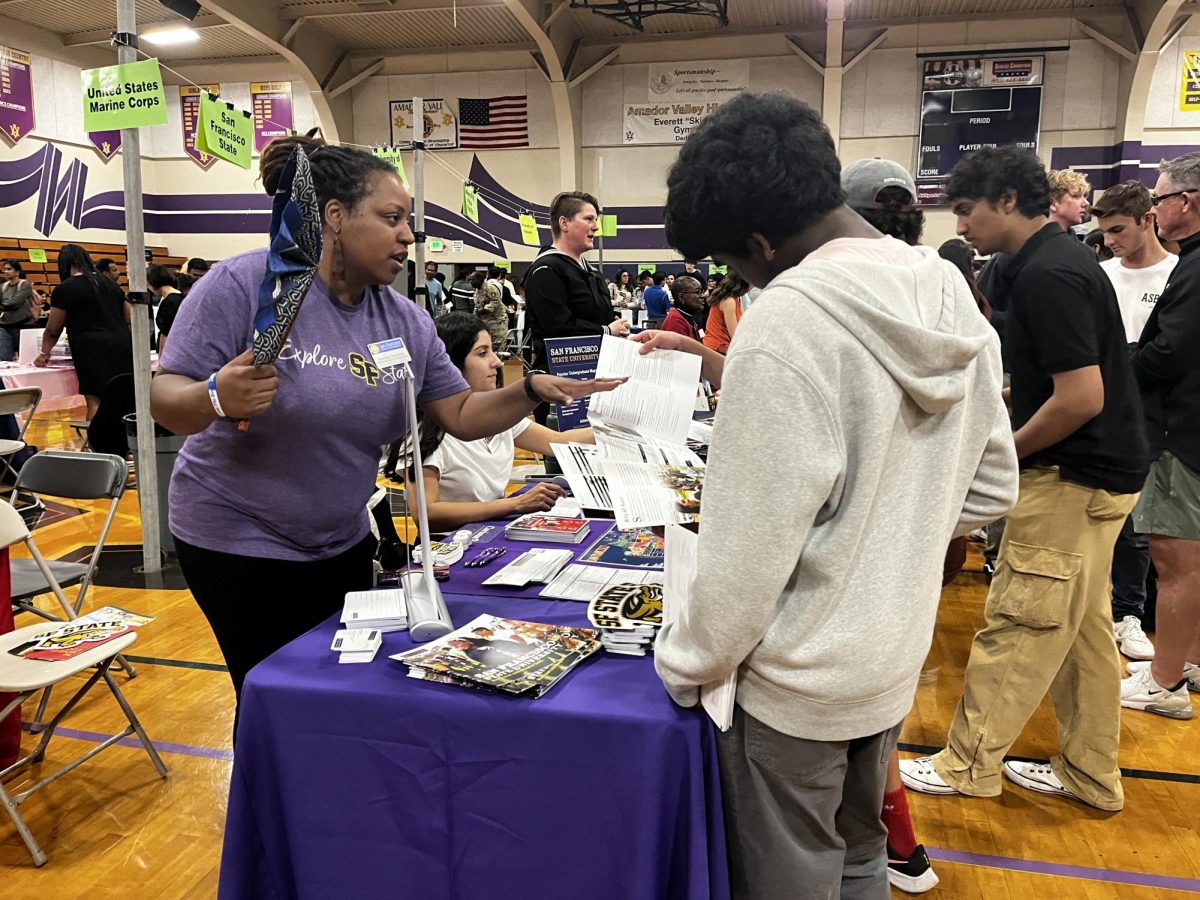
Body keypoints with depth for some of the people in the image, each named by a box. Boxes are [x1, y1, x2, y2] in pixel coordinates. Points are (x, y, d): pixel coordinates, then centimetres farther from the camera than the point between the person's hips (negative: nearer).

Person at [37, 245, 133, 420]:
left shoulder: (64, 289, 2)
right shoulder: (110, 283, 18)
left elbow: (53, 330, 10)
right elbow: (129, 319, 21)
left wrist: (44, 353, 25)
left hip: (93, 351, -5)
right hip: (123, 345, 5)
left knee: (95, 402, -7)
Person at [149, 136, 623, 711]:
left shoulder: (408, 321, -1)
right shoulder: (245, 284, -17)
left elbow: (461, 415, 2)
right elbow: (164, 398, -16)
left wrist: (531, 390, -13)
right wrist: (218, 399, -37)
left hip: (342, 543, 6)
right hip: (239, 544, -5)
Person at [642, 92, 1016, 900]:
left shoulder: (789, 317, -25)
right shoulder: (951, 294, 0)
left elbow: (751, 540, -23)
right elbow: (990, 486, 8)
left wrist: (686, 663, -8)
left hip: (800, 680, -7)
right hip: (896, 659, 8)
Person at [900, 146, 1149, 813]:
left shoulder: (1047, 275, -21)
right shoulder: (1059, 257, 11)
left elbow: (1080, 398, -26)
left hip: (1075, 479, -10)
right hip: (1096, 470, 10)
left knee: (1017, 630, 1)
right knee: (1082, 629, 17)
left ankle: (967, 766, 15)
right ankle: (1092, 776, 30)